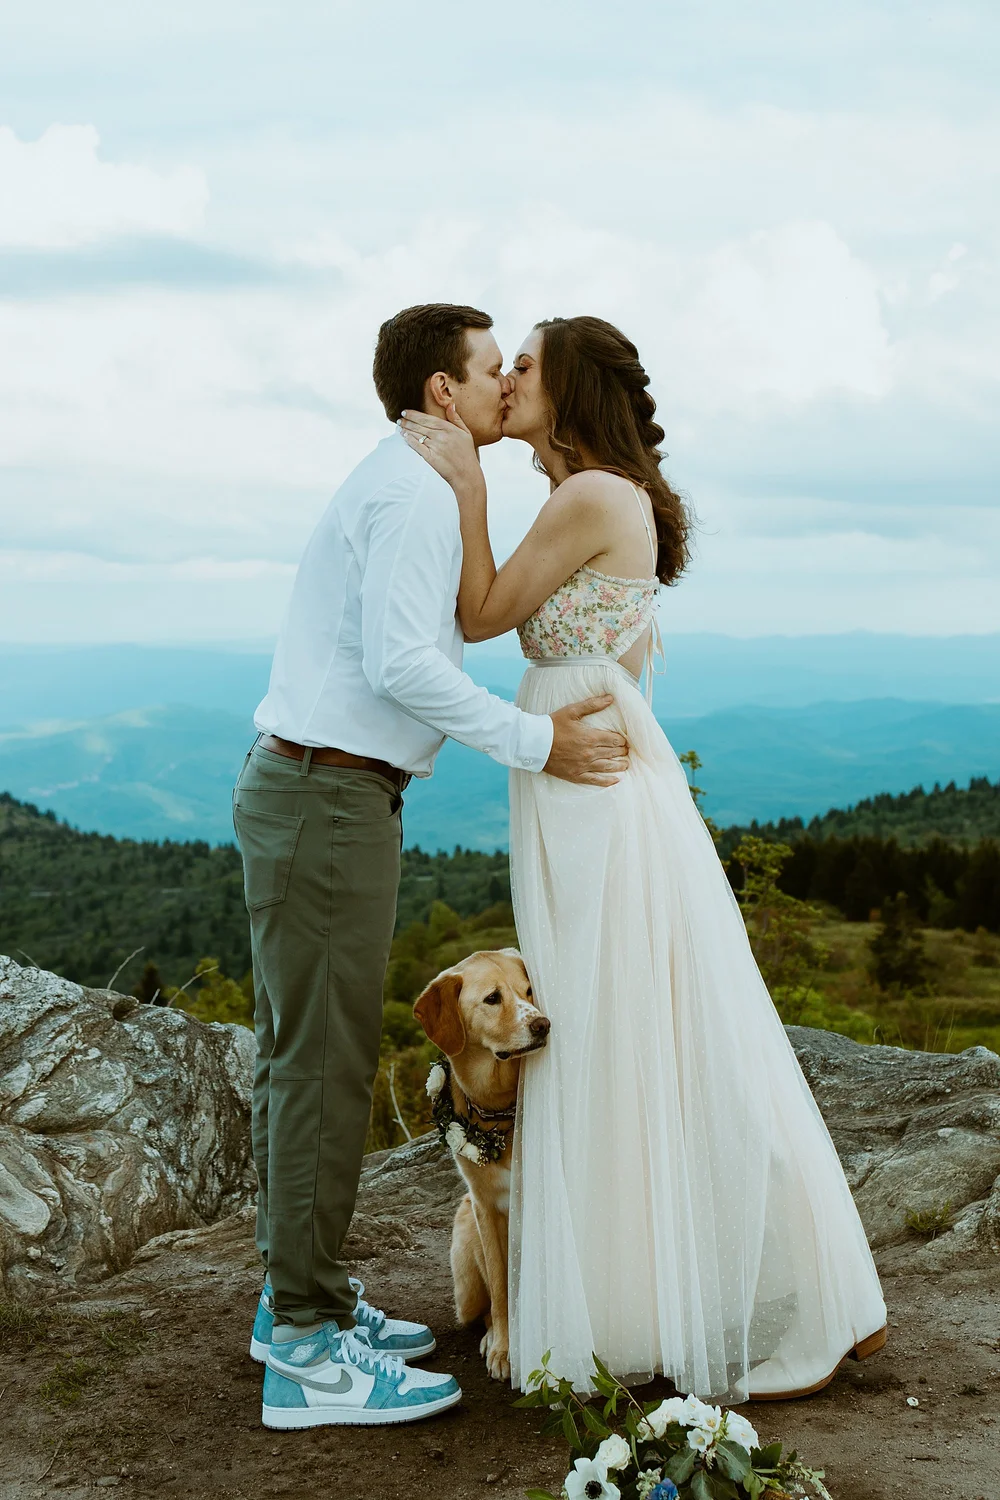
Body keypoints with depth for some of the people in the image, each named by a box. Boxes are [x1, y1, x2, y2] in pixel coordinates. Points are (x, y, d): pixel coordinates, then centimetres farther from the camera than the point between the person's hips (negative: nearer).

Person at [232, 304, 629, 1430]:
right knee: (325, 1062, -7)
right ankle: (309, 1350, 0)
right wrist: (535, 742, -14)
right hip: (331, 797, -10)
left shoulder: (394, 486, 20)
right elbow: (401, 663, -21)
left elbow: (454, 624, 23)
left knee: (297, 1053, 14)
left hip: (301, 791, 10)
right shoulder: (413, 490, -12)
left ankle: (295, 1298, 24)